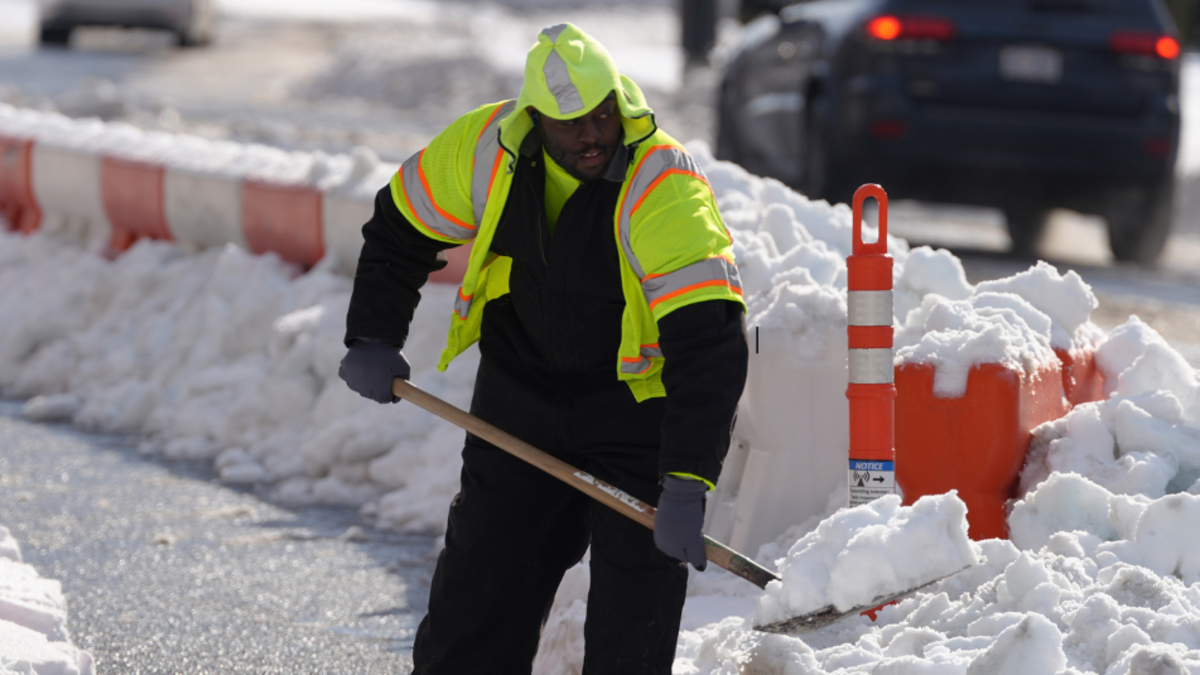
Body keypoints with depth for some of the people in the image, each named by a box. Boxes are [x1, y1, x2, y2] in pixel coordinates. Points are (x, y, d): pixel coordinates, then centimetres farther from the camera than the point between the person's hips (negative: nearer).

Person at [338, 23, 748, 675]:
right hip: (520, 395, 4)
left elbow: (707, 348, -36)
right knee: (479, 587, 8)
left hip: (639, 396, -4)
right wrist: (373, 339, 0)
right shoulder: (485, 149, -15)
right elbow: (401, 225, 5)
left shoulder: (666, 188, -30)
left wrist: (686, 486, -43)